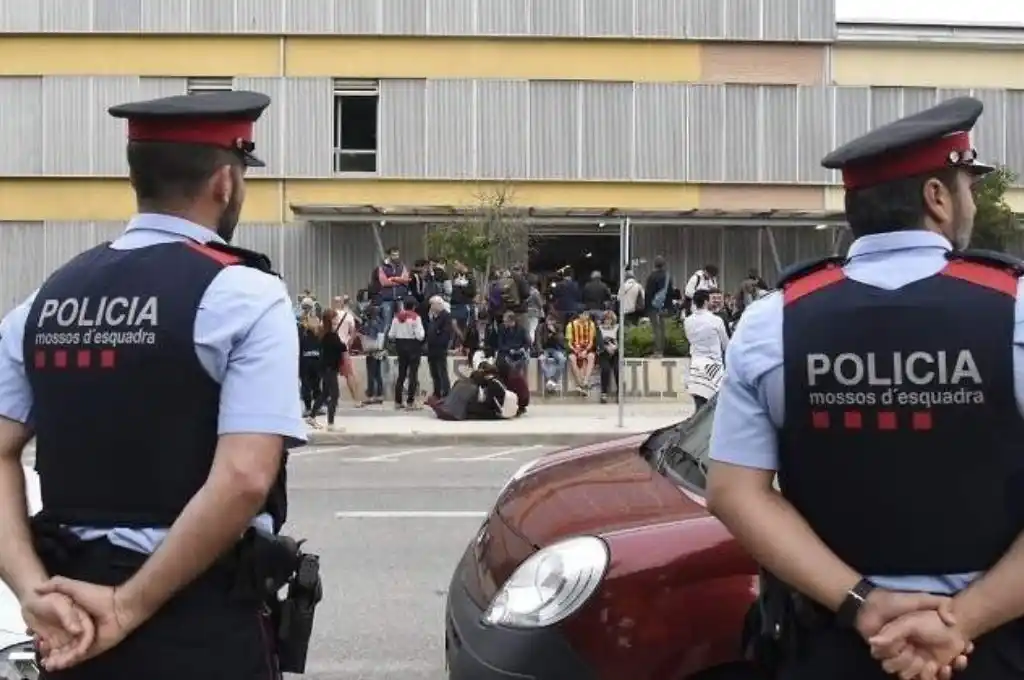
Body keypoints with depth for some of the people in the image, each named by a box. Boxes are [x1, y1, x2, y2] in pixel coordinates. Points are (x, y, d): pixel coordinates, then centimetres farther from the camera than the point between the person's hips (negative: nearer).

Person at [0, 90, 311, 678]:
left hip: (76, 615, 5)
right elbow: (243, 479, -21)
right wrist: (131, 606, -16)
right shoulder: (245, 294, -11)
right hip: (201, 620, -5)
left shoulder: (47, 299, 6)